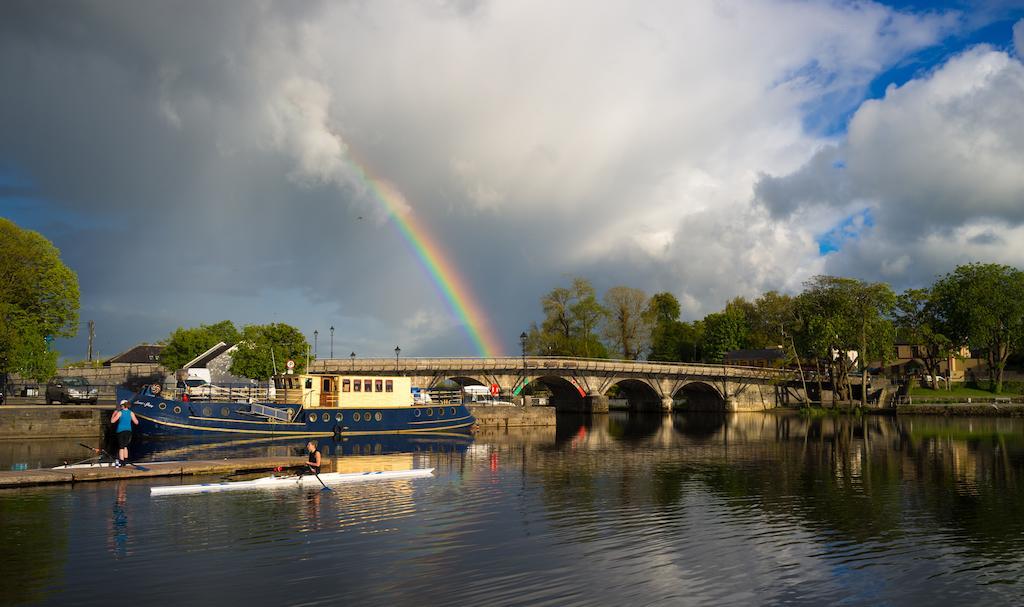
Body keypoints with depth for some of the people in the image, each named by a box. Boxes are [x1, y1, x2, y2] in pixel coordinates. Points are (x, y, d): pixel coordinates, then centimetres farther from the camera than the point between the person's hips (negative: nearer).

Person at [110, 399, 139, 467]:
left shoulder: (120, 413, -6)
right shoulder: (131, 413, 2)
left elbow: (112, 421, -5)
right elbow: (136, 422, 4)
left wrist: (114, 413, 9)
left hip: (121, 431, -3)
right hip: (128, 431, 3)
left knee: (121, 447, 0)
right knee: (125, 446, 17)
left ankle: (121, 462, -2)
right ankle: (125, 460, 16)